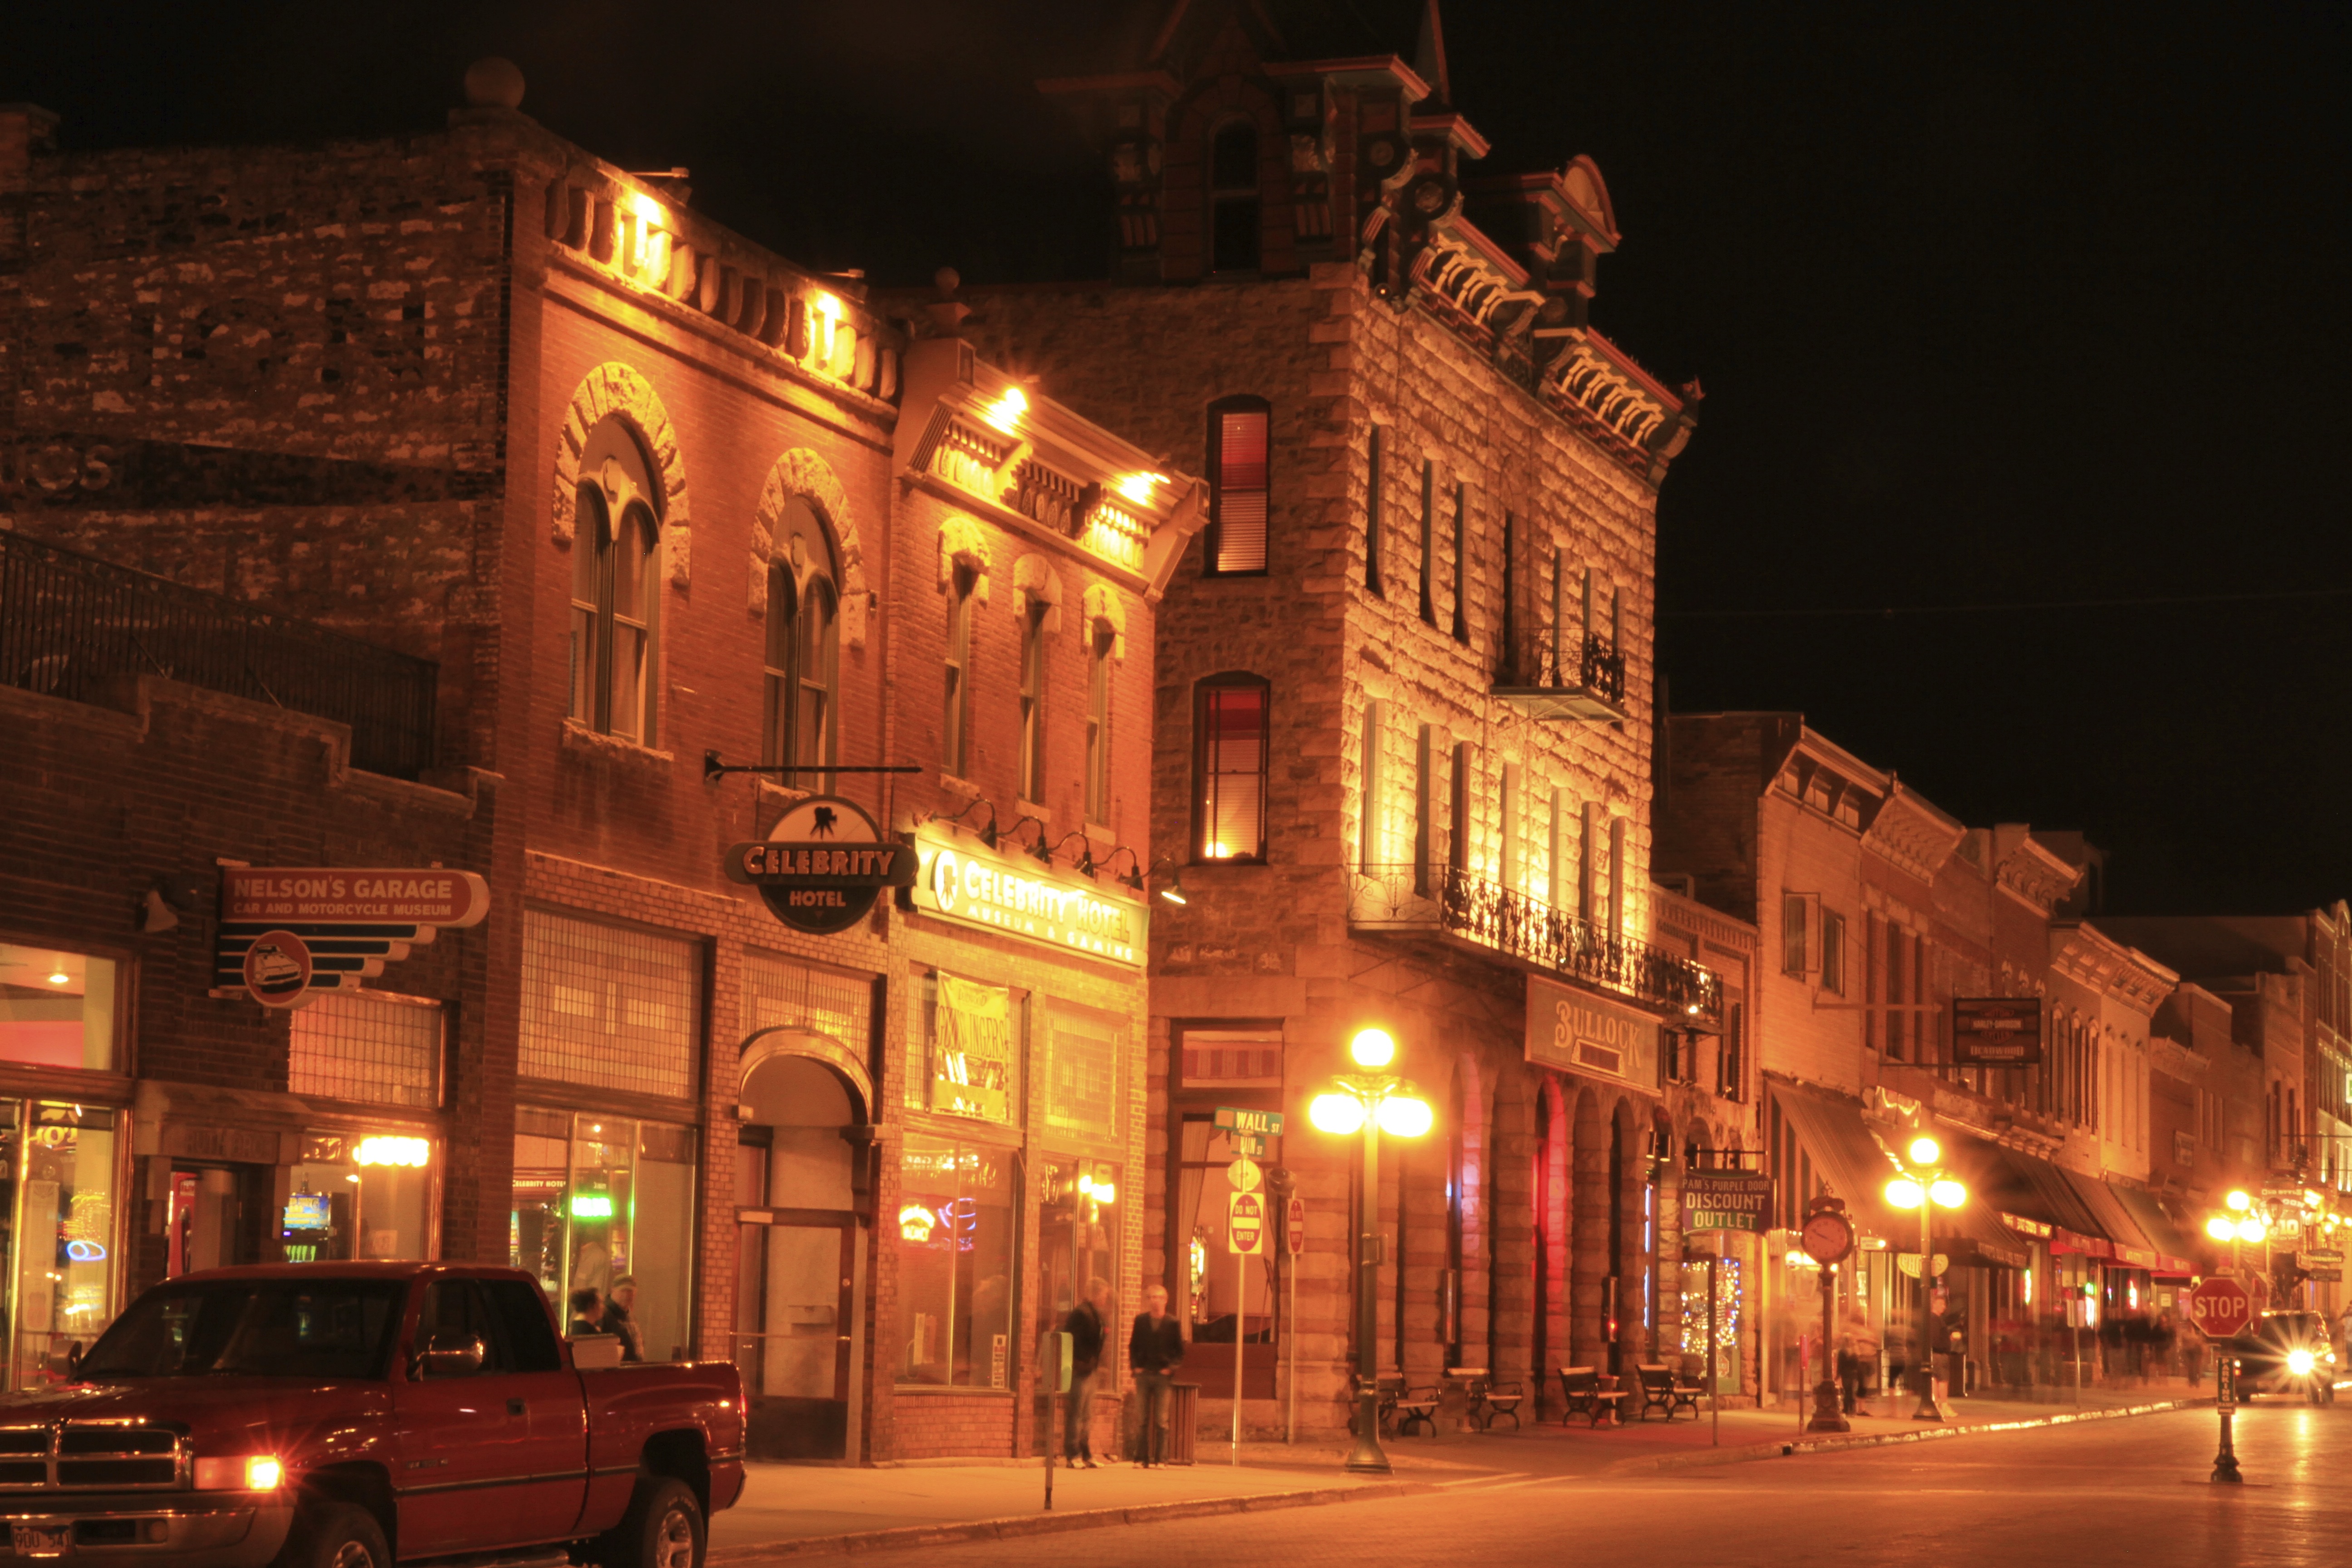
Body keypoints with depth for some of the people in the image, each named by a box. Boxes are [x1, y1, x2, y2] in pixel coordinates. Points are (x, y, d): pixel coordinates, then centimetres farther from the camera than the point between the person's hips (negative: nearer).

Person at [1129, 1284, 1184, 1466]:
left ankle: (1161, 1458, -2)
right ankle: (1144, 1458, 4)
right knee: (1143, 1419, 1)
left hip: (1164, 1376, -2)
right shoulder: (1141, 1321, 9)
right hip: (1144, 1375, 2)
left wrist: (1171, 1368, -7)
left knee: (1161, 1420, -4)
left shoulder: (1173, 1324, 3)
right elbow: (1133, 1346, 13)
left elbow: (1180, 1351, 7)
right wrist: (1135, 1366, 0)